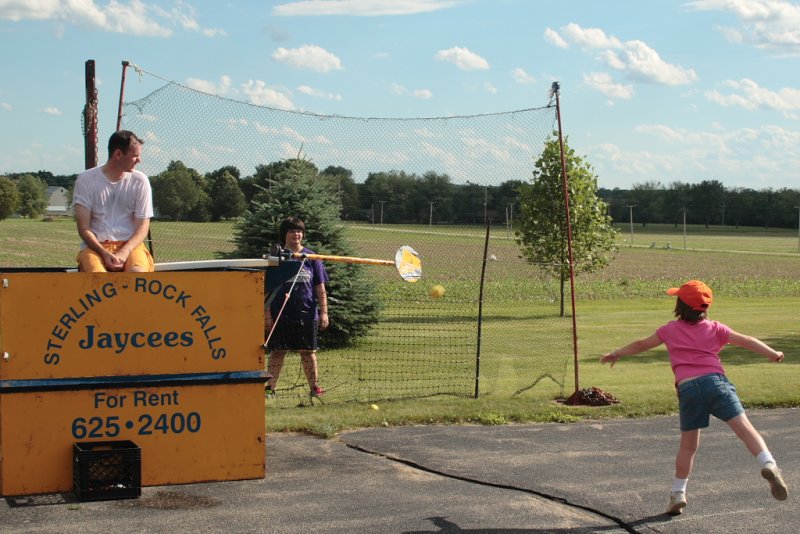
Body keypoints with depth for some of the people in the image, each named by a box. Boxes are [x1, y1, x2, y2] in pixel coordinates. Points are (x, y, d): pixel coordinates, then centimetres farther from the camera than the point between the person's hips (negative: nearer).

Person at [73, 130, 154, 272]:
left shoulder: (140, 181, 4)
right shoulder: (86, 179, 0)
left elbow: (142, 225, 1)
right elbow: (83, 228, -3)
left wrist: (124, 253, -16)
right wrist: (104, 253, -20)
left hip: (130, 245, 1)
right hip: (96, 245, -1)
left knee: (137, 272, -33)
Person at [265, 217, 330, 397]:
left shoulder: (311, 258, 6)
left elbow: (320, 289, 8)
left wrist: (323, 312, 1)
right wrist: (266, 315, -3)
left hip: (306, 314, 1)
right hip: (280, 315, -1)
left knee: (308, 352, 6)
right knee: (277, 352, 2)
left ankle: (314, 386, 11)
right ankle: (270, 387, 6)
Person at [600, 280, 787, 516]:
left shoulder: (670, 330, 18)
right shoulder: (715, 329, 16)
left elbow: (641, 345, 29)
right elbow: (747, 341, 9)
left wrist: (617, 354, 43)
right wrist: (773, 354, 16)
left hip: (687, 388, 1)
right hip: (715, 381, -1)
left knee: (688, 445, 12)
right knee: (745, 428, -8)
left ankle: (677, 494, 16)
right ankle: (769, 465, -29)